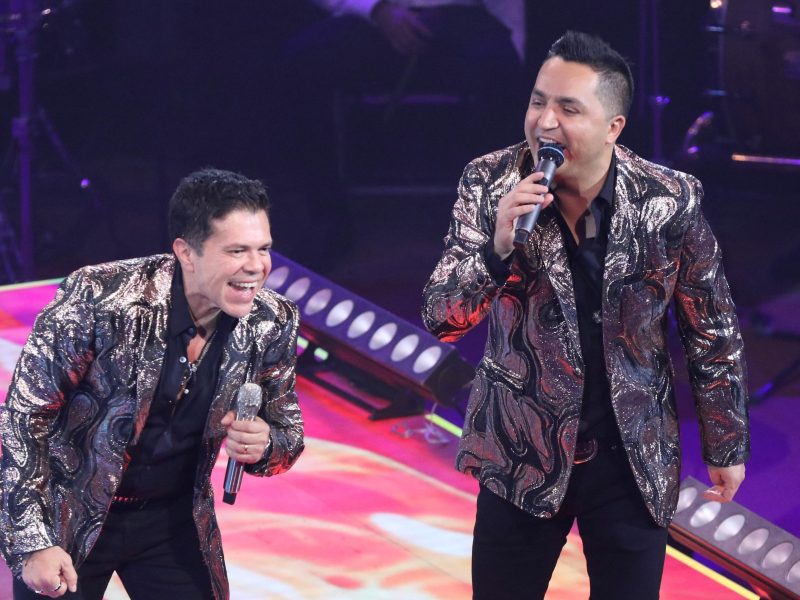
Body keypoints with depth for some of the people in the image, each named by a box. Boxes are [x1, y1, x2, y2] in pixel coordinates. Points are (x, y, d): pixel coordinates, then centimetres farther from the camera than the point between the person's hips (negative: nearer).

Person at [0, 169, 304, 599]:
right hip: (69, 516, -3)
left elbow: (288, 432, 3)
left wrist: (263, 445, -21)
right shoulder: (99, 298, -25)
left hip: (173, 516, 3)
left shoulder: (273, 323, -13)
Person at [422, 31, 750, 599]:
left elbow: (713, 332, 0)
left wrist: (727, 447, 7)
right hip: (522, 449, 1)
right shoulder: (491, 183, -11)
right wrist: (499, 247, -29)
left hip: (634, 455, 0)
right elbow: (441, 319, -11)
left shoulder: (669, 200, -13)